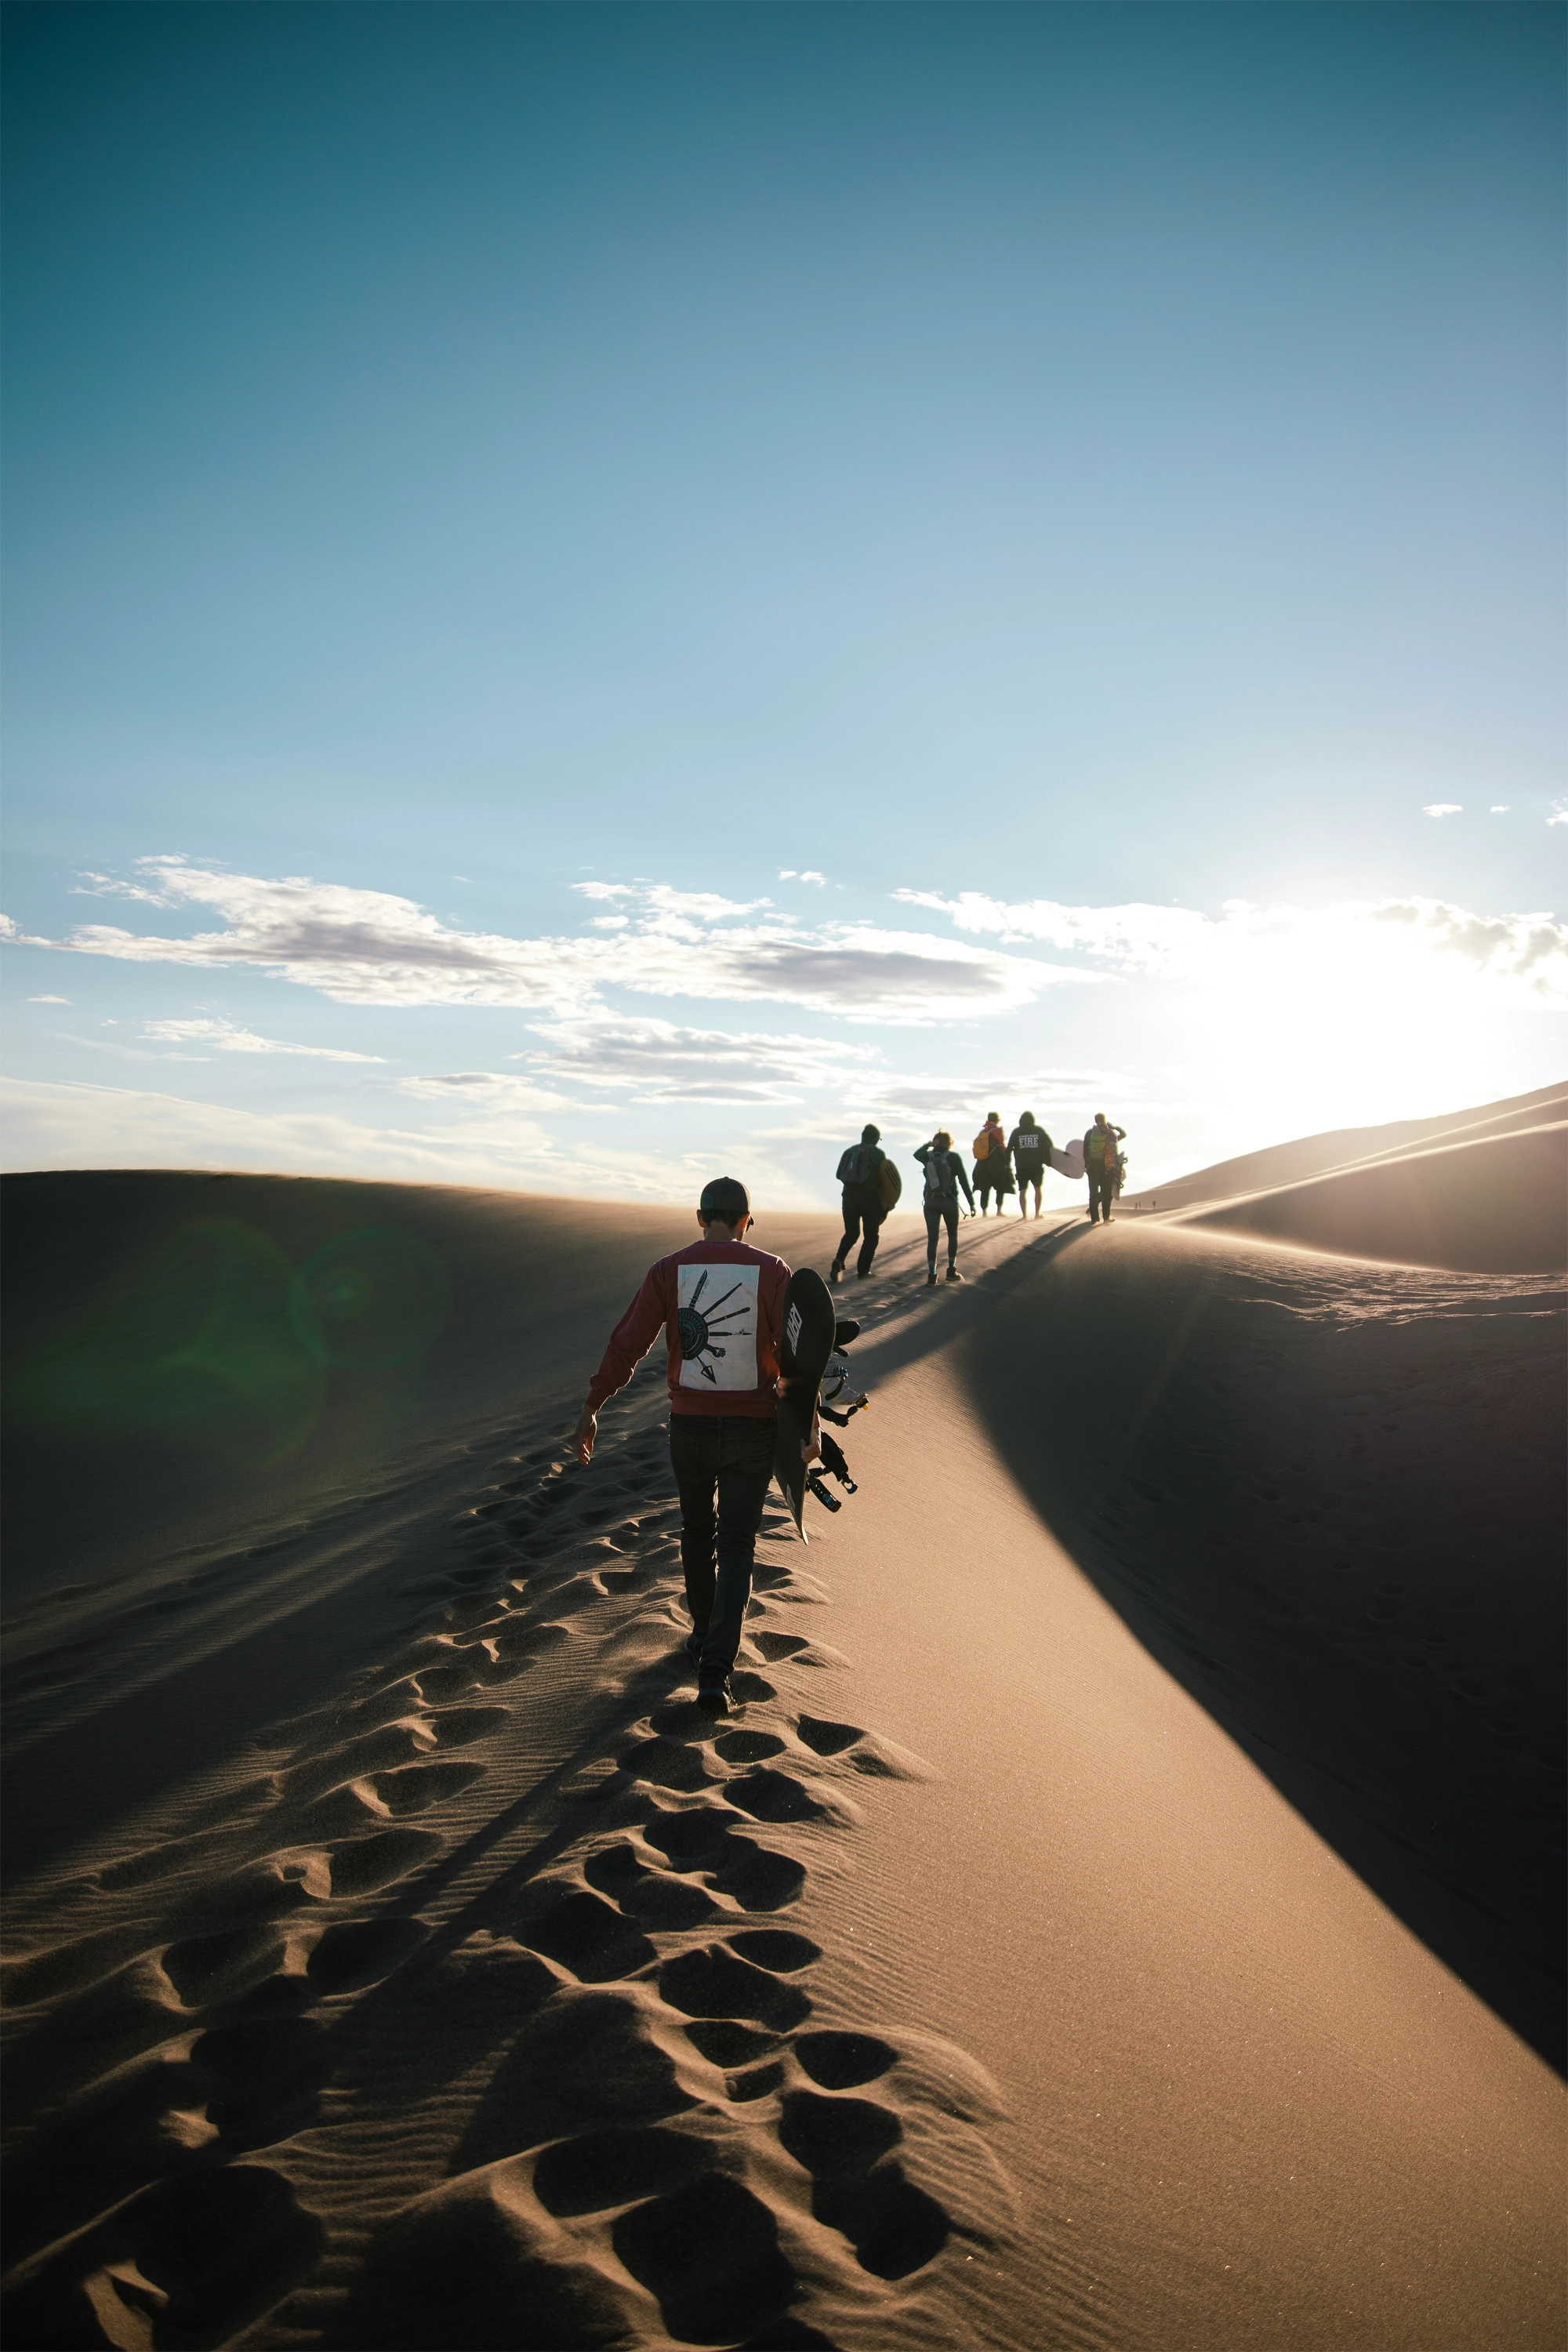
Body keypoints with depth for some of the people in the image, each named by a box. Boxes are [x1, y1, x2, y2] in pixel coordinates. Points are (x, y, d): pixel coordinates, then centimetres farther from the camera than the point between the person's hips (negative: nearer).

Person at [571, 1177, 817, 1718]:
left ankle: (703, 1637, 40)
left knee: (697, 1533, 24)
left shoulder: (668, 1271, -4)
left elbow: (626, 1344, -7)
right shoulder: (772, 1271, -6)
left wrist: (590, 1410, -1)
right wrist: (811, 1423, -4)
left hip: (690, 1425, 1)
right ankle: (714, 1673, -4)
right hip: (753, 1429, -1)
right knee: (736, 1548, 6)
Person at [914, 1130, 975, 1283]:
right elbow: (964, 1181, -8)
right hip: (950, 1201, -2)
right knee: (952, 1236, 16)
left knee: (932, 1238, 3)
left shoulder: (928, 1156, 1)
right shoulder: (954, 1157, -7)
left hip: (931, 1202, 2)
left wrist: (929, 1143, 22)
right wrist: (971, 1203, -6)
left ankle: (931, 1273, -2)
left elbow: (917, 1154, 27)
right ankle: (951, 1270, 18)